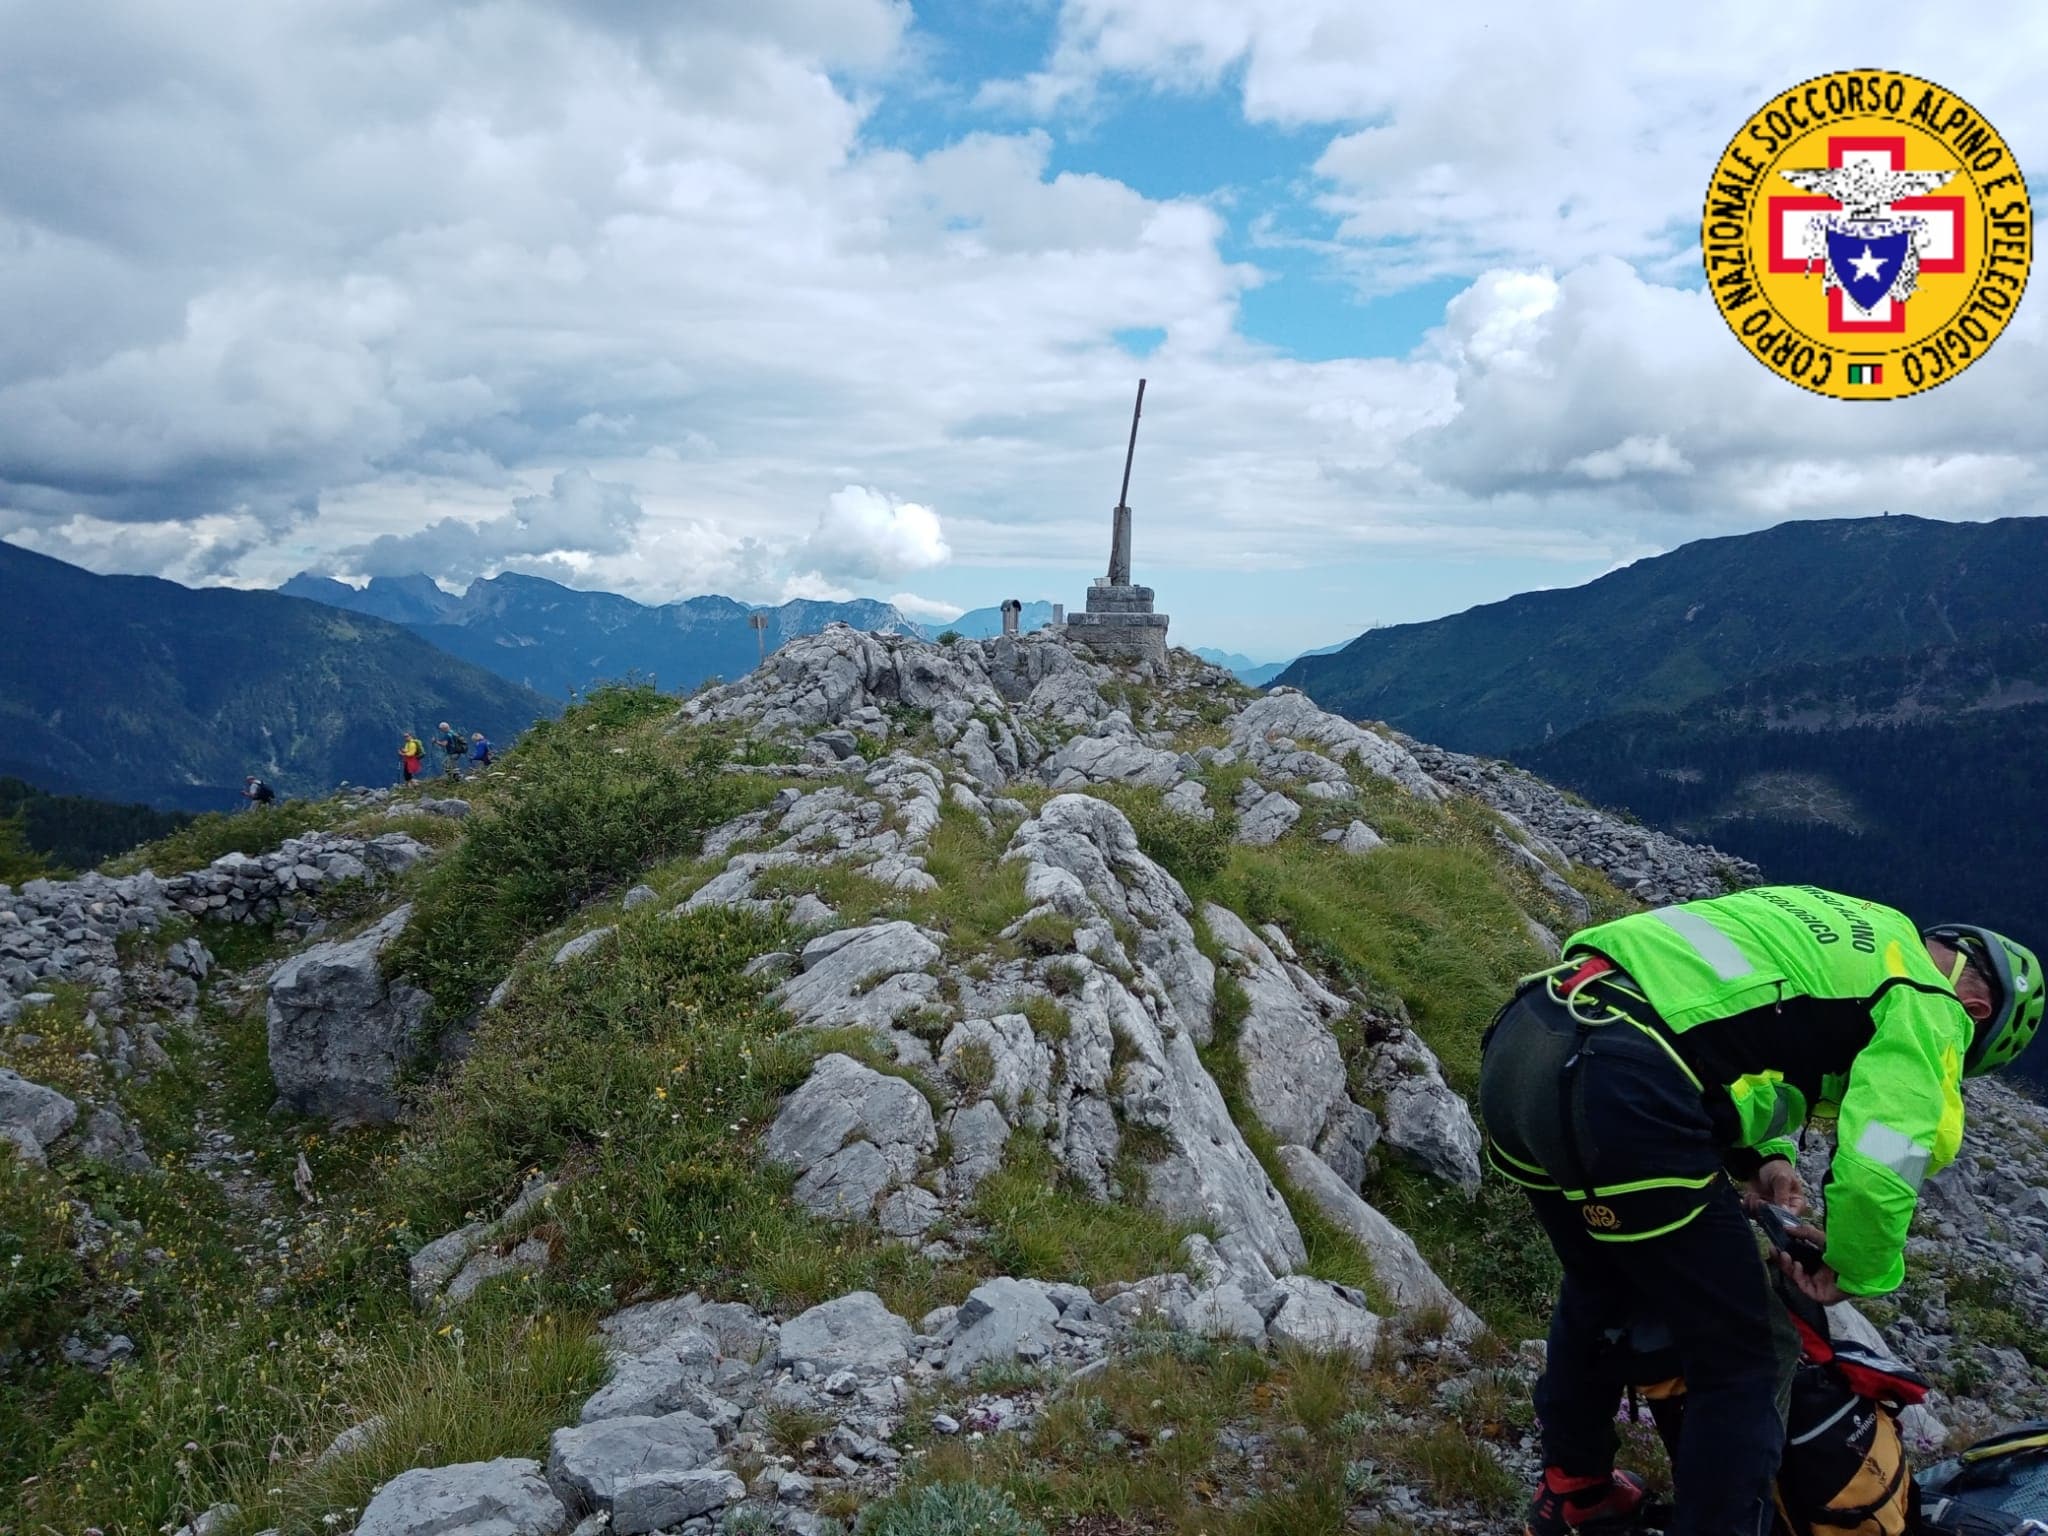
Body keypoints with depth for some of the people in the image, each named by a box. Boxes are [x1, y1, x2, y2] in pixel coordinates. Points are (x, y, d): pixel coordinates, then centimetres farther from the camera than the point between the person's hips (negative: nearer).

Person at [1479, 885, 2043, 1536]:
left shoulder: (1834, 928, 32)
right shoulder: (1927, 1004, 8)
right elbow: (1880, 1170, -4)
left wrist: (1759, 1155, 20)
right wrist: (1859, 1272, 16)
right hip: (1617, 1091, -9)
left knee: (1600, 1290, 33)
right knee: (1742, 1364, 10)